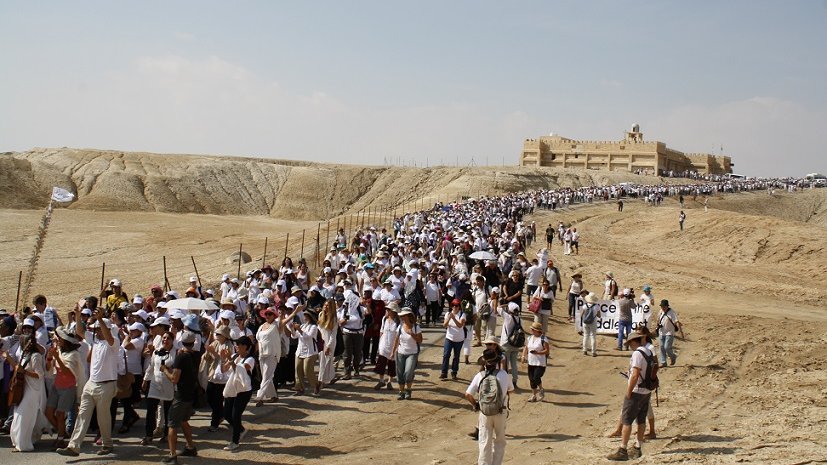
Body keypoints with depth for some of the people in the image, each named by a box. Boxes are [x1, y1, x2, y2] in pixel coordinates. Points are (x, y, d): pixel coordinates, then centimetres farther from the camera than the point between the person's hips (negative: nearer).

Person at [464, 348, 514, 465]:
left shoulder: (479, 376, -8)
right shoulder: (503, 374, -8)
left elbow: (468, 395, -8)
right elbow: (511, 390, 9)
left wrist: (475, 405, 9)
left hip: (485, 413, 0)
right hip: (501, 412, 0)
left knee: (484, 442, 10)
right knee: (499, 441, 16)